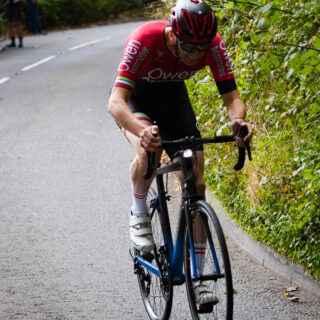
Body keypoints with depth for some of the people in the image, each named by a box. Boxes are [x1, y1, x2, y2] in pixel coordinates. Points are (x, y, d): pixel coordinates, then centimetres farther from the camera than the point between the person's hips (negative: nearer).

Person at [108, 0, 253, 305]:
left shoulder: (213, 45, -28)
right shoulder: (144, 40, -39)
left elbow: (232, 98, -23)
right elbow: (115, 103, -44)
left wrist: (238, 120, -48)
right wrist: (142, 130, -64)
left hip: (173, 97, 3)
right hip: (134, 98, -3)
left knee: (195, 185, -8)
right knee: (149, 151, -37)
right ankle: (139, 214, -7)